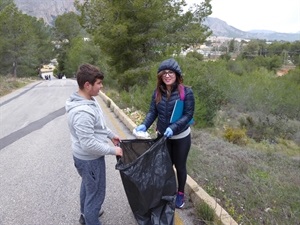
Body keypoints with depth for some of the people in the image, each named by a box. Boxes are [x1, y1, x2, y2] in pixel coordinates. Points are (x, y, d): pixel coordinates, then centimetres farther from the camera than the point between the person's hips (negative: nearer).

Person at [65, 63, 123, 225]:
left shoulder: (88, 100, -2)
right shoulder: (82, 112, -34)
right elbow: (89, 144, -30)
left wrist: (111, 135, 15)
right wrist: (112, 150, -20)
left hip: (86, 157, 10)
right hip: (90, 159, -10)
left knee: (87, 187, 29)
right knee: (95, 194, 8)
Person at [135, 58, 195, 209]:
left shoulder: (186, 92, -17)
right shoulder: (158, 92, -5)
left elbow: (188, 114, -17)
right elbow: (153, 112, -4)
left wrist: (173, 128, -30)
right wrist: (144, 125, -23)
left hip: (181, 137, -3)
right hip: (162, 136, 3)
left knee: (180, 166, 16)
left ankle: (180, 193, 39)